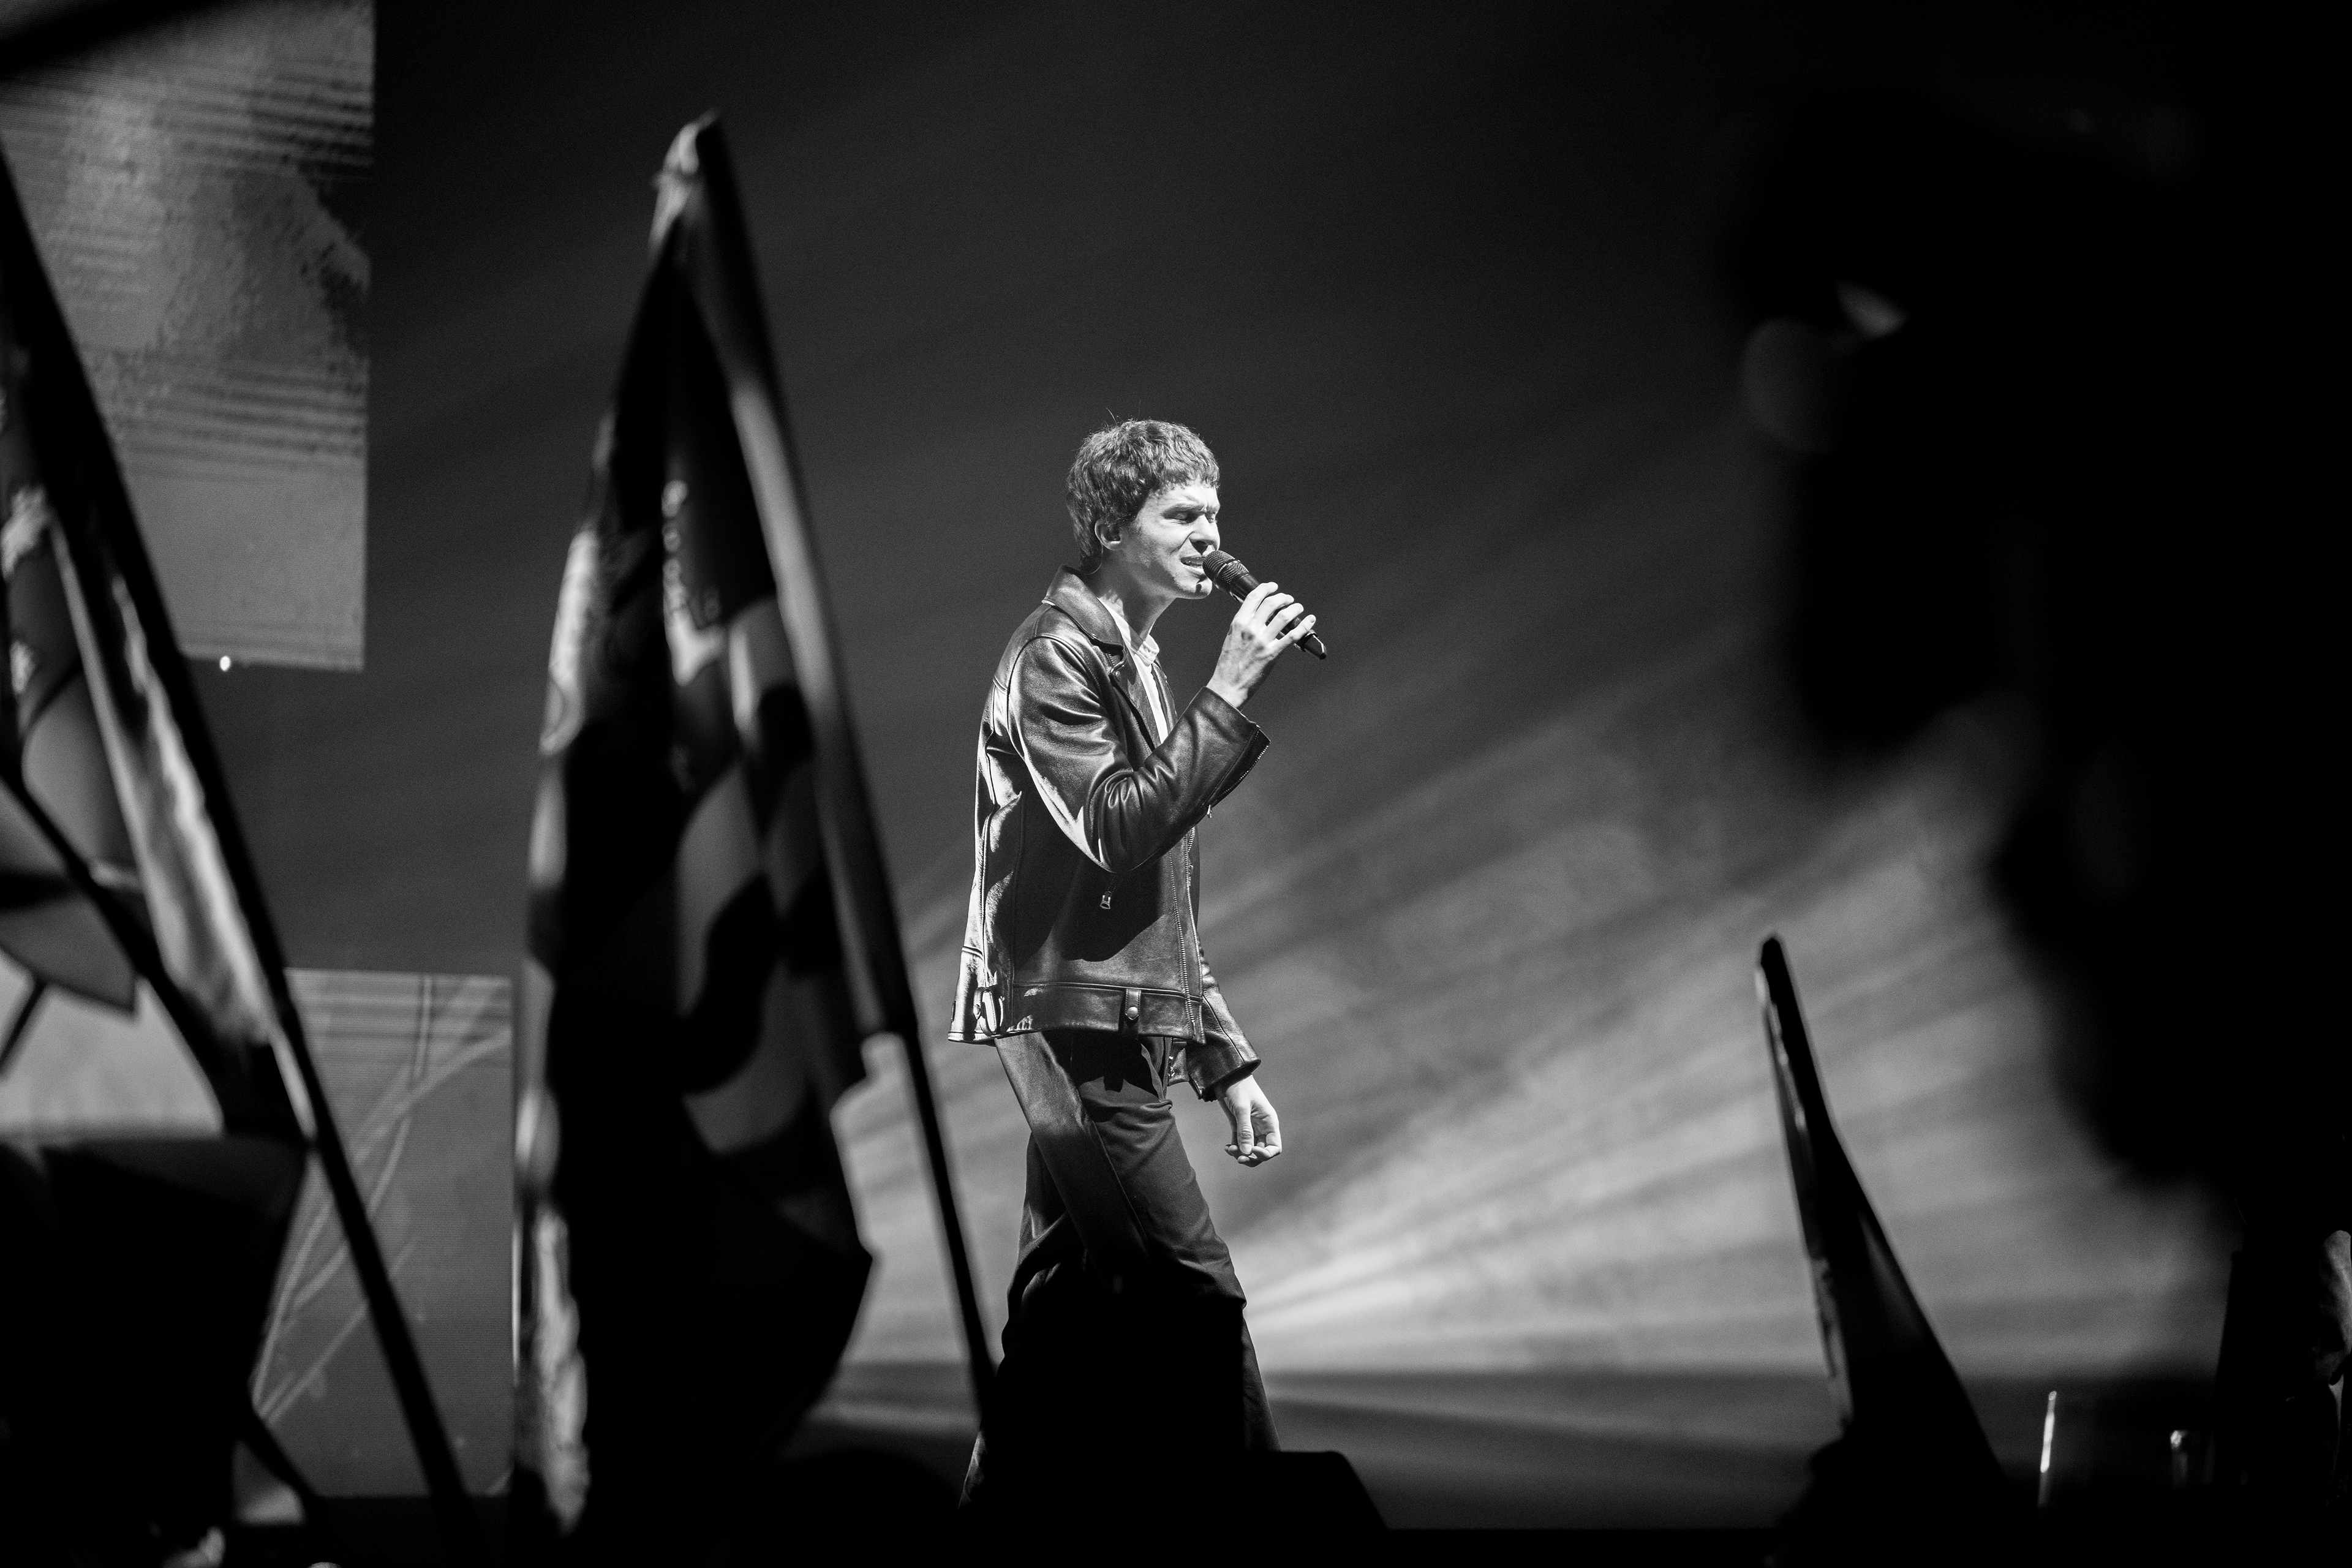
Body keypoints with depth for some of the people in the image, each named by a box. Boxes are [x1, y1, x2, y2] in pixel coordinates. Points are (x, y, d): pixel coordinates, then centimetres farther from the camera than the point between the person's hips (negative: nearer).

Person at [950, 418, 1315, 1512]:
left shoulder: (1132, 663, 21)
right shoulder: (1057, 653, -7)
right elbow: (1116, 829, -22)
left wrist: (1226, 1059, 19)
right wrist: (1229, 693, -20)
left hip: (1109, 1033, 9)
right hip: (1078, 1024, -9)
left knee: (1066, 1312, 9)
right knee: (1192, 1295, -11)